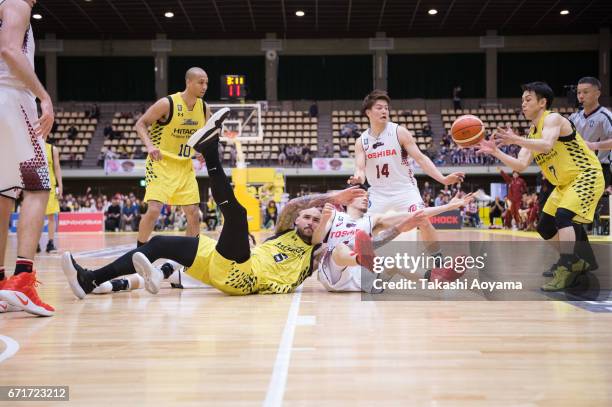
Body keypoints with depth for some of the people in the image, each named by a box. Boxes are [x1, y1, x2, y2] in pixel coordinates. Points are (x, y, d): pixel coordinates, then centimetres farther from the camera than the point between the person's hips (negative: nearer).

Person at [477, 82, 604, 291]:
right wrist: (496, 152, -11)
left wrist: (516, 140, -46)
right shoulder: (532, 134, 9)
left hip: (587, 176, -10)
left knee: (563, 215, -30)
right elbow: (520, 166, -1)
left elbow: (547, 145, -36)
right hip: (565, 184, 10)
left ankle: (565, 271, -27)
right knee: (545, 227, 10)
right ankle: (575, 261, 29)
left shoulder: (553, 119, -15)